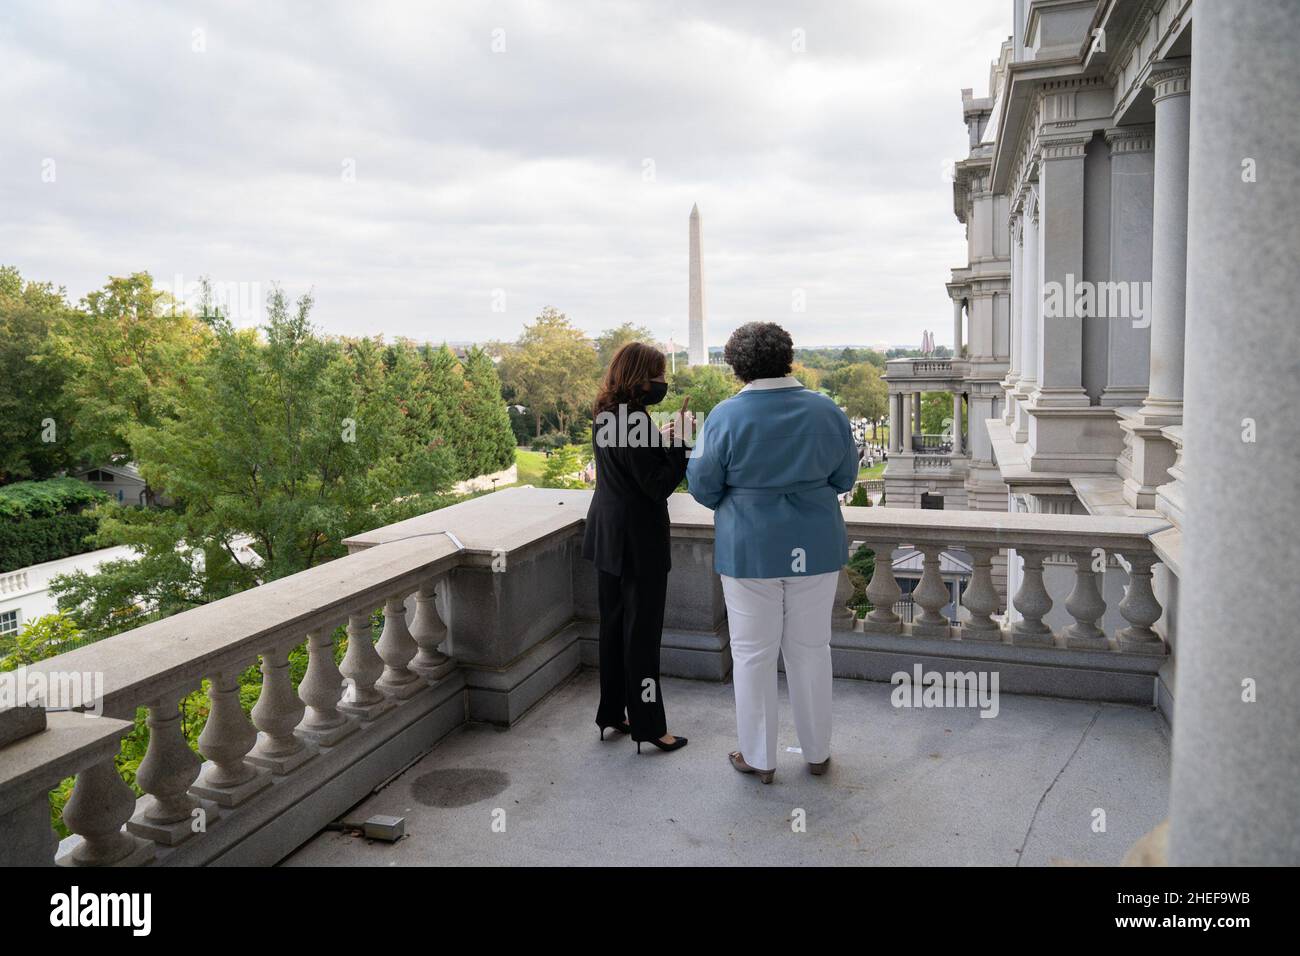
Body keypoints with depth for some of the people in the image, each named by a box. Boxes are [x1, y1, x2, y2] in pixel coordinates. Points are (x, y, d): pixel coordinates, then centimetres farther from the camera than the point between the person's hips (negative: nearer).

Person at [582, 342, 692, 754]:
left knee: (613, 625, 17)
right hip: (637, 538, -9)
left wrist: (661, 438, 9)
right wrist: (678, 441, -17)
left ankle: (612, 713, 28)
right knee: (642, 630, 1)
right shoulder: (635, 419, -22)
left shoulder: (604, 415, 6)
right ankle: (648, 724, 12)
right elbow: (658, 486, -21)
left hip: (607, 533, 9)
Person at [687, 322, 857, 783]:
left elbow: (703, 487, -5)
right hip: (816, 548, 3)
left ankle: (758, 758, 21)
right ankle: (817, 753, 27)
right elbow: (845, 478, 6)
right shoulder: (826, 411, -3)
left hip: (750, 550, -2)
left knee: (753, 653, 9)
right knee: (810, 650, 14)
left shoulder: (725, 417, -11)